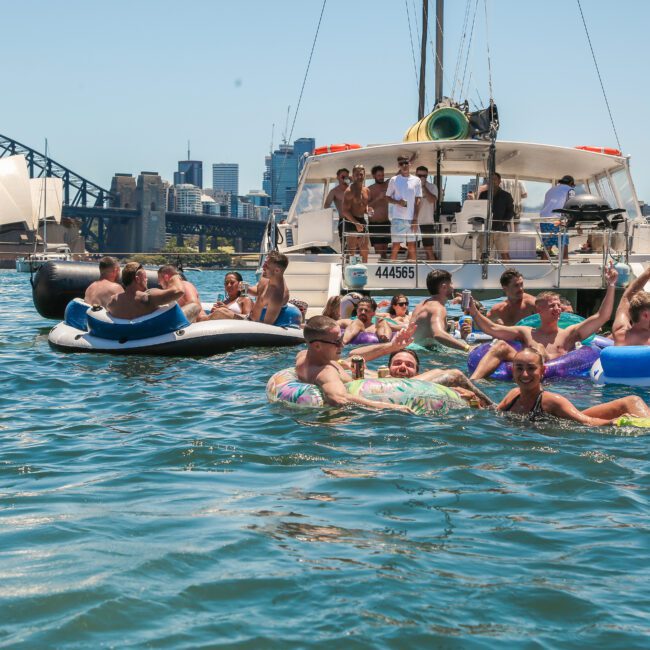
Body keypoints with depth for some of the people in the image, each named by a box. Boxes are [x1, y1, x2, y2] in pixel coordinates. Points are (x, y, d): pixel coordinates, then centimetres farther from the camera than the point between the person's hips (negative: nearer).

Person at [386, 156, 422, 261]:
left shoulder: (416, 180, 6)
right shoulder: (394, 180, 3)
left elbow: (418, 200, 4)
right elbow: (387, 197, 8)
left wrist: (415, 219, -3)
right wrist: (398, 202, -13)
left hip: (412, 218, 2)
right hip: (398, 218, -1)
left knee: (412, 246, 4)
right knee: (396, 246, -2)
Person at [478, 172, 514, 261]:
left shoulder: (506, 195, 8)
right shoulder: (483, 195, 14)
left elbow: (511, 211, 6)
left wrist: (504, 221, -12)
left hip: (501, 228, -2)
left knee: (505, 254, -8)